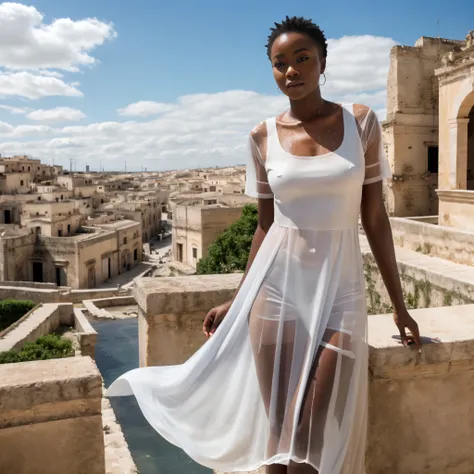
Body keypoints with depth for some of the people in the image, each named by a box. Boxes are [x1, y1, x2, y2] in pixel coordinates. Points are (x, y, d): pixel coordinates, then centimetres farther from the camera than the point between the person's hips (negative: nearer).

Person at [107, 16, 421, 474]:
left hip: (339, 290, 0)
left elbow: (375, 218, 3)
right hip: (276, 286, 1)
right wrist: (237, 302, 10)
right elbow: (265, 227, 8)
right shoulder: (263, 137, 3)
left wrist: (398, 304, 5)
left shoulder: (361, 122, 1)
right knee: (277, 433, 7)